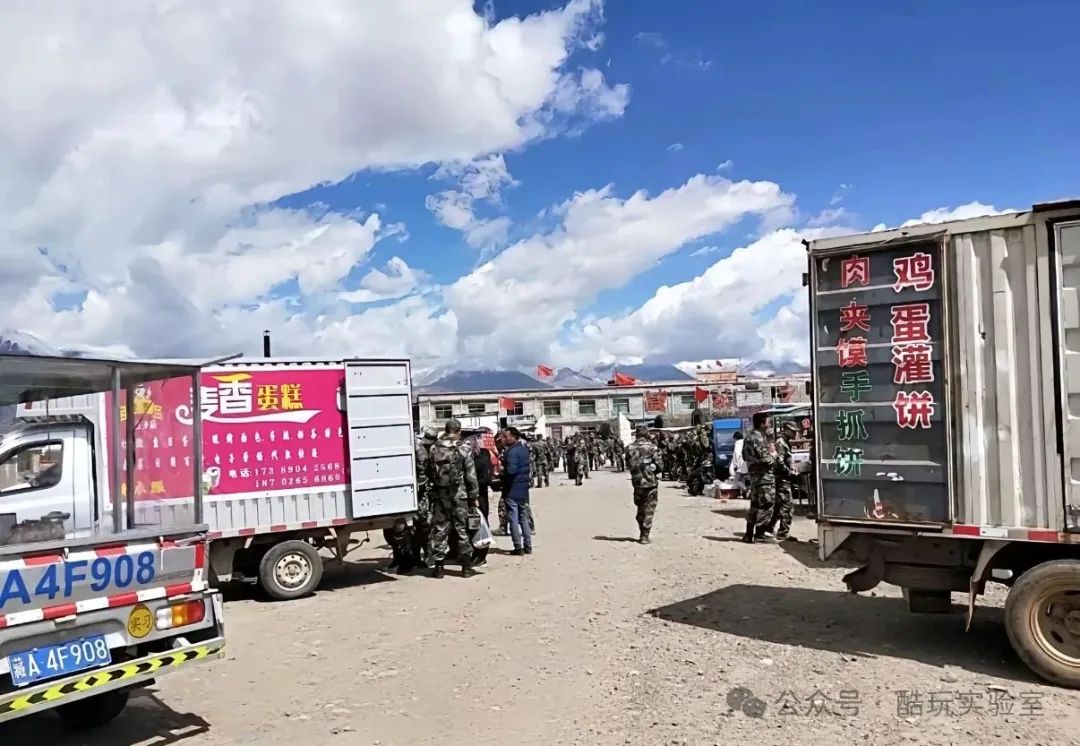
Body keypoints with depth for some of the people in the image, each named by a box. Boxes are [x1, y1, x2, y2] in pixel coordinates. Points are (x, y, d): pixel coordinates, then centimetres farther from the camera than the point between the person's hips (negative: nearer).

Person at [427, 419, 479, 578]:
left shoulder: (434, 449, 1)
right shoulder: (463, 449, -7)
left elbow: (429, 473, 6)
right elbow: (471, 475, -5)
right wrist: (474, 496, 1)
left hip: (439, 495, 2)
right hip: (459, 495, -2)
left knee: (439, 530, 8)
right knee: (462, 529, 6)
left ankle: (438, 566, 10)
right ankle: (466, 566, 10)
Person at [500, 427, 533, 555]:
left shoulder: (512, 451, -18)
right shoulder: (524, 449, 10)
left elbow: (511, 470, -26)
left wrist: (501, 471, -10)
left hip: (512, 490, -9)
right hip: (523, 489, 9)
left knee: (513, 519, -1)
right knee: (523, 518, 15)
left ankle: (518, 547, 1)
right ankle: (528, 546, 18)